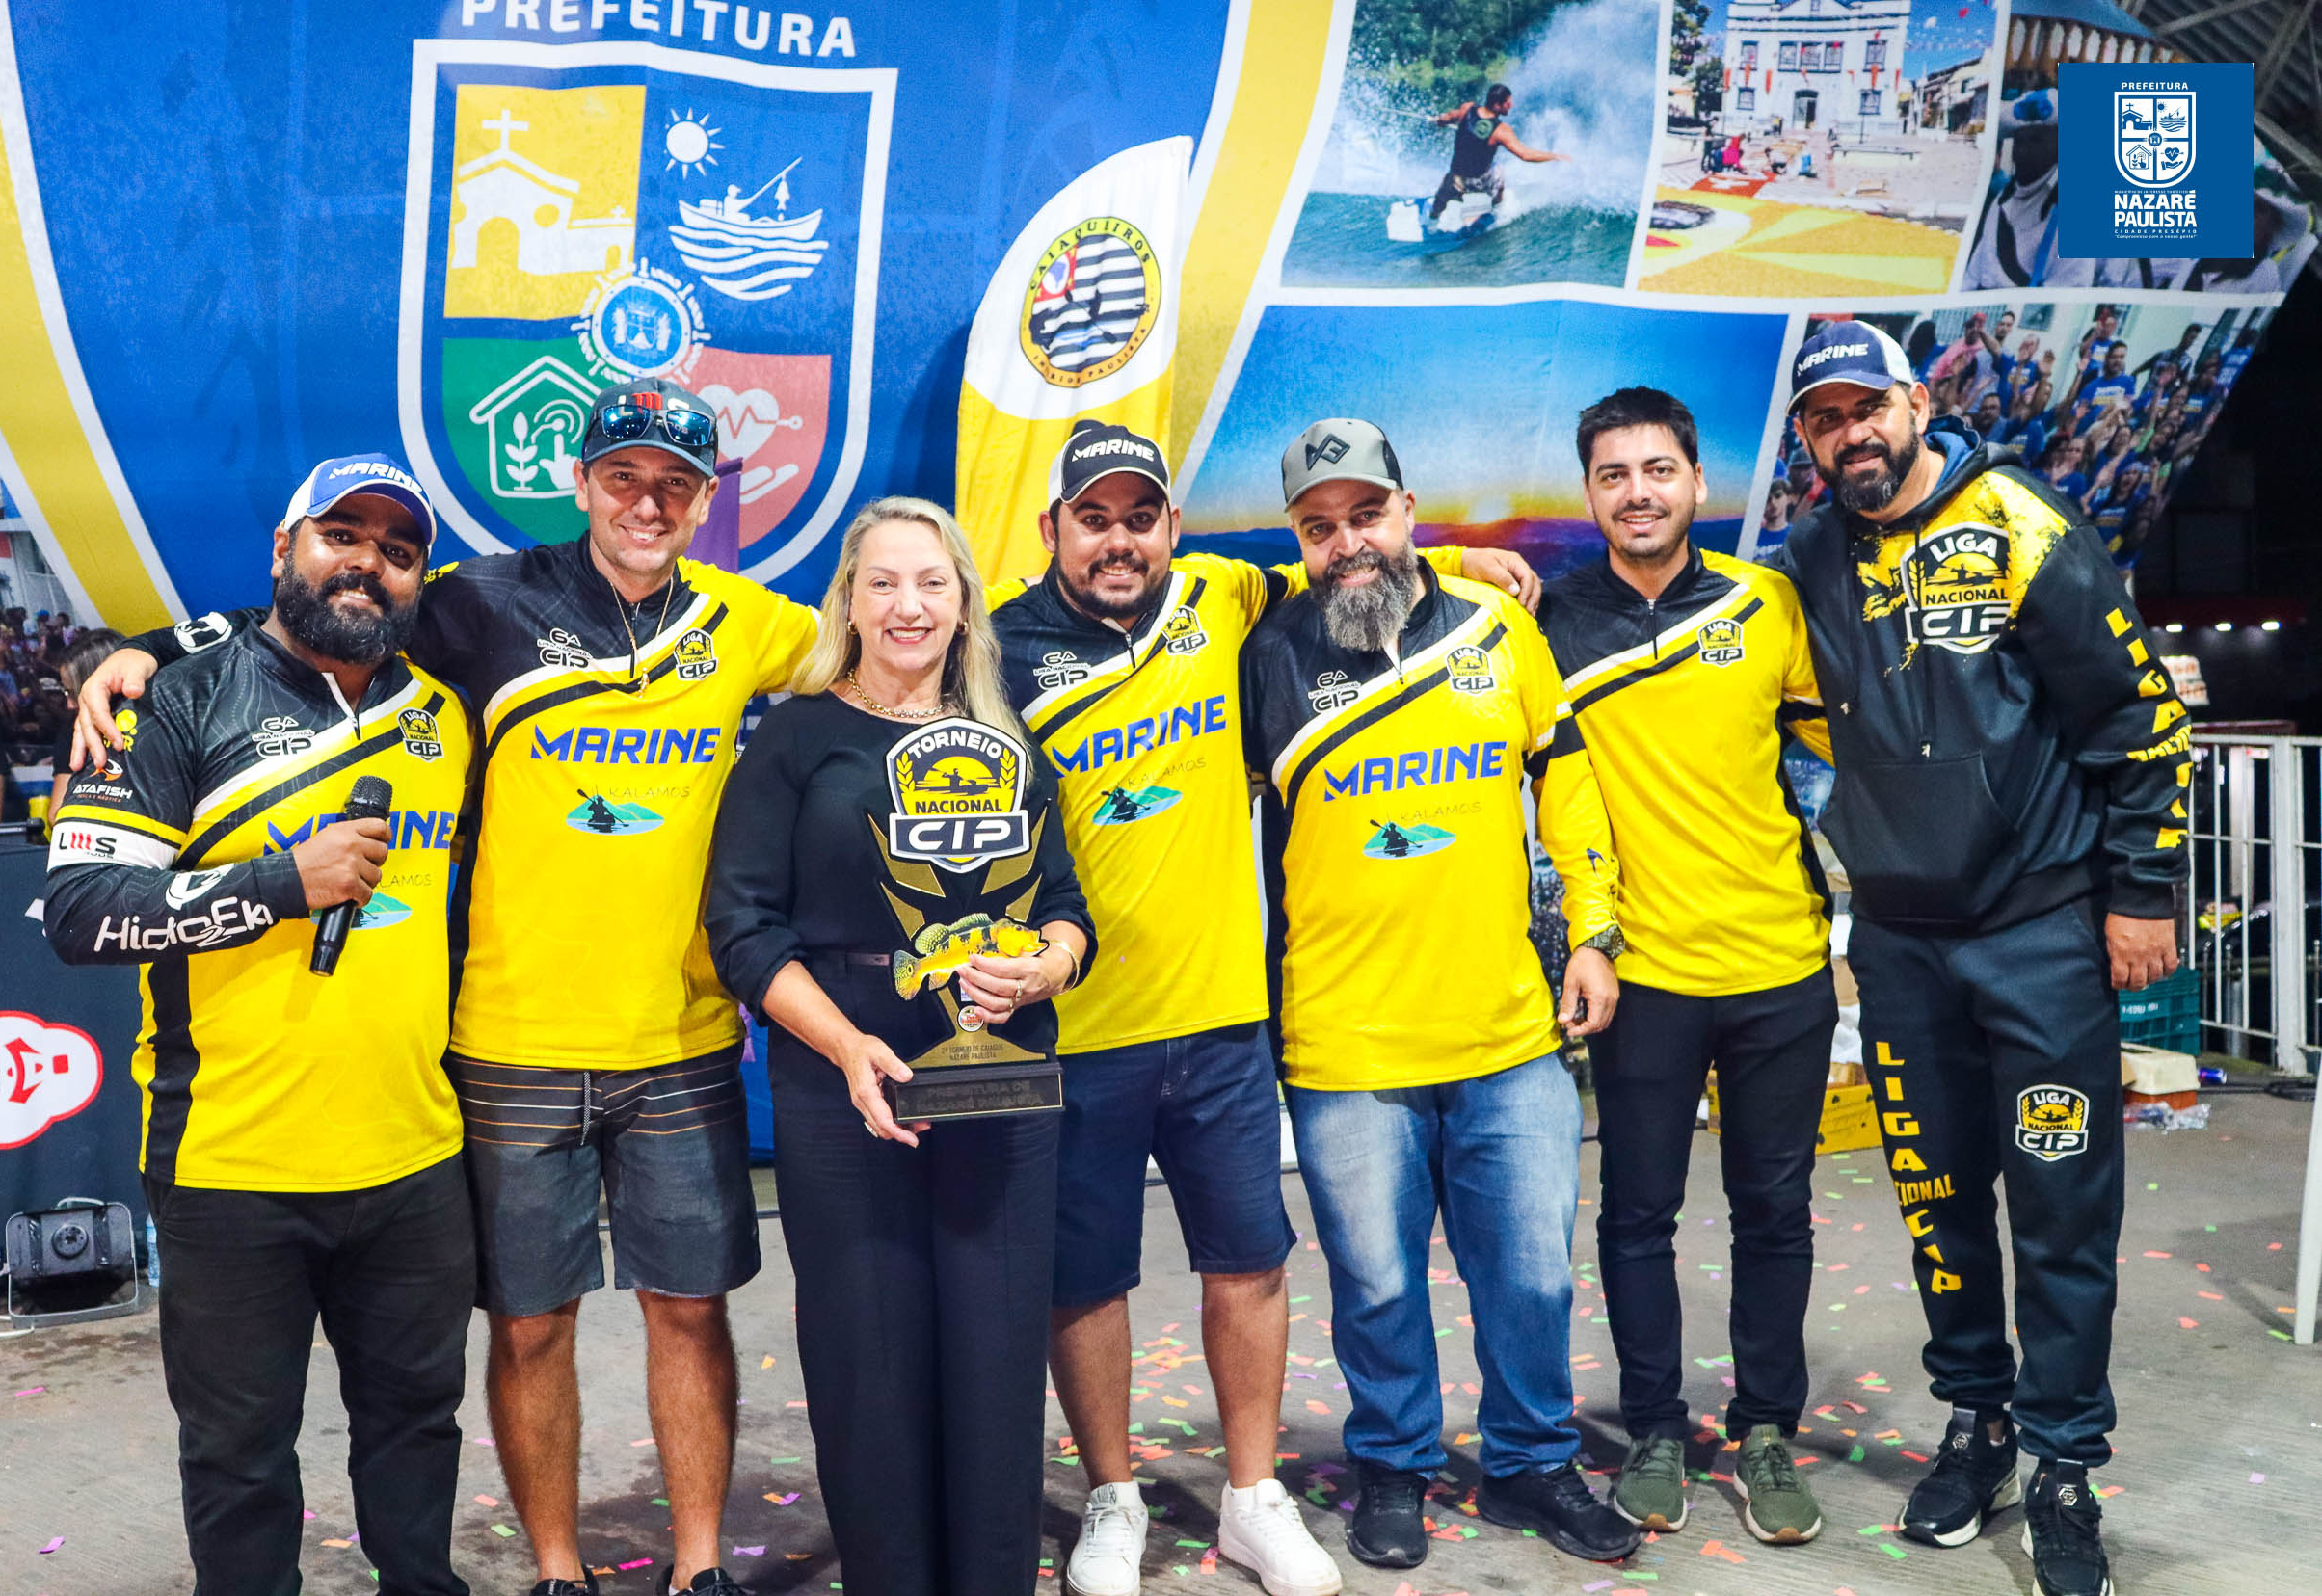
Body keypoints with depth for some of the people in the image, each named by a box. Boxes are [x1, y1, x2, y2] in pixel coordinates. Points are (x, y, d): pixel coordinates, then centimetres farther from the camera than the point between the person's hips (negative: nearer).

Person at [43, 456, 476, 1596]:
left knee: (417, 1408, 19)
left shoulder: (445, 714, 8)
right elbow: (79, 910, -13)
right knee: (240, 1447, 11)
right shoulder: (182, 704, -5)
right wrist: (284, 881, -19)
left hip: (417, 1160, 4)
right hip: (233, 1163, -4)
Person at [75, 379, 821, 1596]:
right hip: (515, 1043, -2)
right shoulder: (494, 604, -4)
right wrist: (151, 651, -7)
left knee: (689, 1306, 10)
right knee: (530, 1323, 8)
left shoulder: (739, 621, 4)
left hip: (684, 1044, 2)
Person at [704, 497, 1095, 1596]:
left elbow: (1065, 905, 15)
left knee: (1000, 1357, 4)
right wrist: (851, 1049, -17)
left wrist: (1042, 967, -8)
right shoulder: (800, 737, 2)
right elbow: (744, 928, -4)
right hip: (845, 1093, -3)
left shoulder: (1009, 745, 13)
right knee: (872, 1366, 3)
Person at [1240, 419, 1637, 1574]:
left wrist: (1594, 933, 8)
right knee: (1377, 1284, 10)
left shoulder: (1498, 627, 3)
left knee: (1531, 1275, 11)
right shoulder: (1272, 653, -2)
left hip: (1510, 1035, 2)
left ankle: (1531, 1464, 34)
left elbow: (1565, 776, 12)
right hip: (1344, 1046, -1)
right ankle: (1391, 1468, 34)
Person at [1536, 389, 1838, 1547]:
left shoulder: (1766, 602, 1)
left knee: (1774, 1209, 12)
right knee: (1639, 1212, 8)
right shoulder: (1550, 619, -2)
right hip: (1644, 970, -1)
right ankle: (1654, 1432, 24)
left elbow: (1837, 743, 11)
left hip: (1781, 962, 1)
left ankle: (1767, 1430, 27)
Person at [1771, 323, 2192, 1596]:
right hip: (1900, 941, 4)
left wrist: (2142, 890, -7)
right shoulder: (1810, 563, 3)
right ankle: (1977, 1421, 29)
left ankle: (2062, 1466, 16)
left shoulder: (2015, 525, -9)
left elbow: (2139, 713, -7)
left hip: (2044, 930, -4)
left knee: (2061, 1207, 1)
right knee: (1938, 1198, 12)